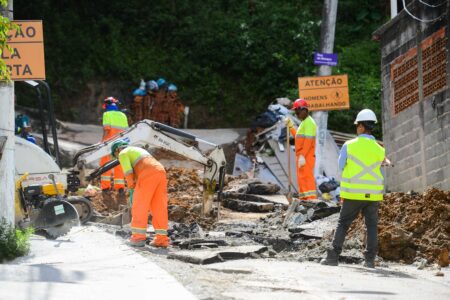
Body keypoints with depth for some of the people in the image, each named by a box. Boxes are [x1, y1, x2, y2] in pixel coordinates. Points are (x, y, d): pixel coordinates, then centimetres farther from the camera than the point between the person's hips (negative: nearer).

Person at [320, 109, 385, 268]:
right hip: (373, 195, 1)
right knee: (372, 226, 9)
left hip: (353, 194, -1)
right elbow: (380, 170, 8)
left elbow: (341, 167, 6)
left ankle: (333, 256, 1)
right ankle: (370, 259, 3)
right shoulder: (379, 150, -2)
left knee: (343, 224, 7)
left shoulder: (349, 146, -5)